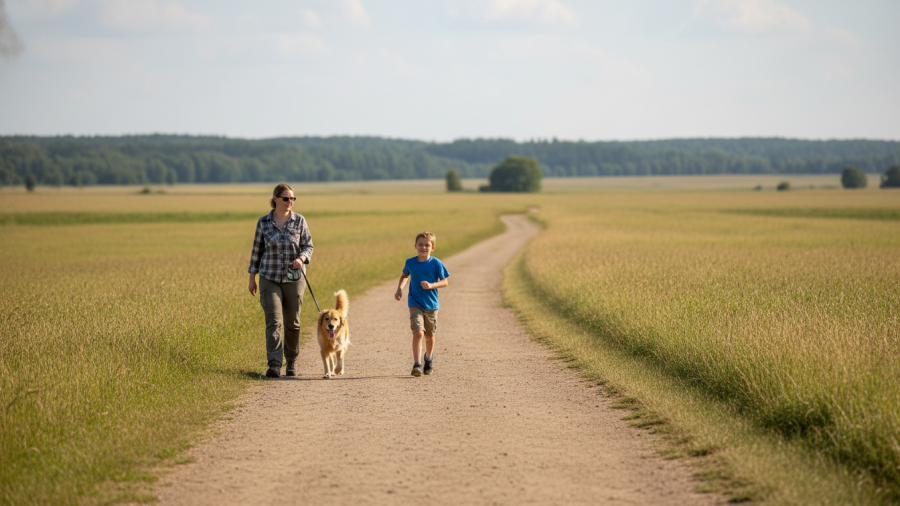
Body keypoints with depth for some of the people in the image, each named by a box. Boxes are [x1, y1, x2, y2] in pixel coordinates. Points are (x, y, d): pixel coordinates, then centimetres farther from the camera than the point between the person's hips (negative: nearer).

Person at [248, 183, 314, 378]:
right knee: (274, 321, -13)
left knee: (292, 323, 9)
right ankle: (274, 365, -18)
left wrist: (301, 258, -21)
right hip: (270, 279, -1)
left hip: (294, 278, 1)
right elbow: (257, 250, 8)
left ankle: (292, 361, 29)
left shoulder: (299, 221, 0)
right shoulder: (263, 222, 0)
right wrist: (252, 278, 9)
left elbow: (308, 246, 2)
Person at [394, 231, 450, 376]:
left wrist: (431, 285, -22)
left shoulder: (436, 264, -7)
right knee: (418, 332, -19)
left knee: (429, 335, 15)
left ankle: (429, 357, 44)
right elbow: (404, 275, 21)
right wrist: (400, 288, 5)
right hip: (415, 304, 0)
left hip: (431, 305, 0)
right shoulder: (410, 262, 1)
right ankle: (417, 364, -21)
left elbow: (445, 282, -6)